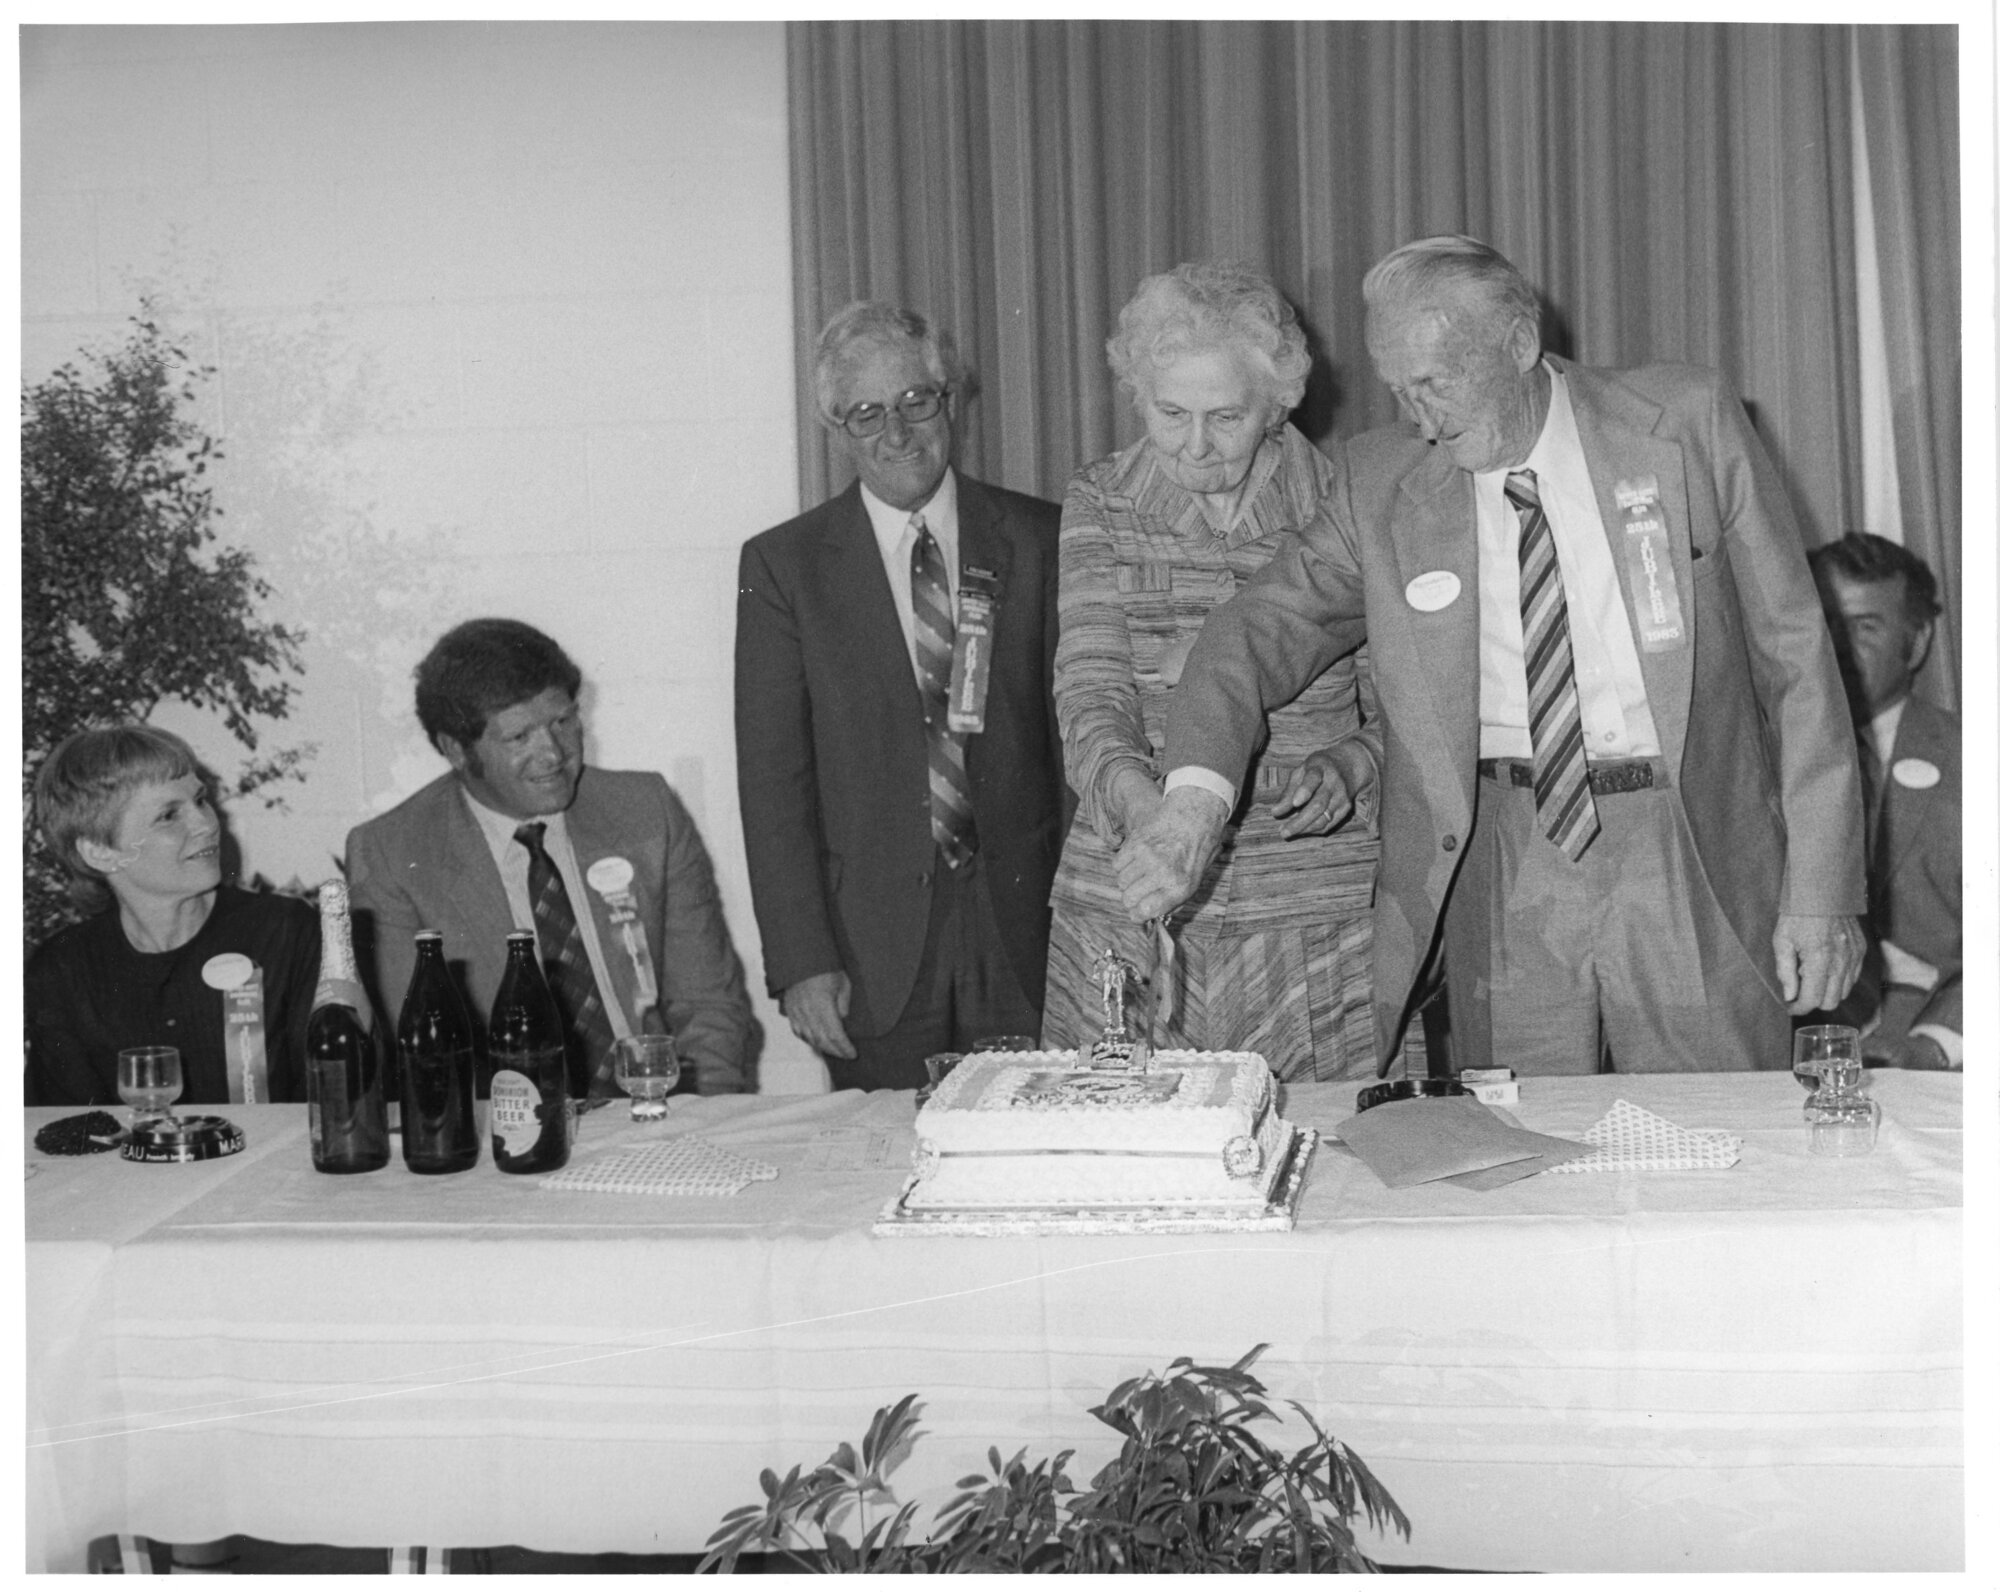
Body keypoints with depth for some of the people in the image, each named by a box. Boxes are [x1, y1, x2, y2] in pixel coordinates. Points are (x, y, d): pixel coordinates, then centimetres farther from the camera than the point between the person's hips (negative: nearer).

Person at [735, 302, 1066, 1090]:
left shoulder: (1037, 540, 5)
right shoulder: (782, 564, 2)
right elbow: (772, 775, 0)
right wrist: (800, 960, -8)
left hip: (1024, 928, 1)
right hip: (872, 950, -1)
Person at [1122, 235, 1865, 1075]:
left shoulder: (1687, 421, -2)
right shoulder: (1385, 481, 2)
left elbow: (1795, 652, 0)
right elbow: (1266, 623, -1)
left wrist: (1821, 889, -5)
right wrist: (1196, 793, -22)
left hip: (1690, 856, -1)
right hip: (1505, 874, 1)